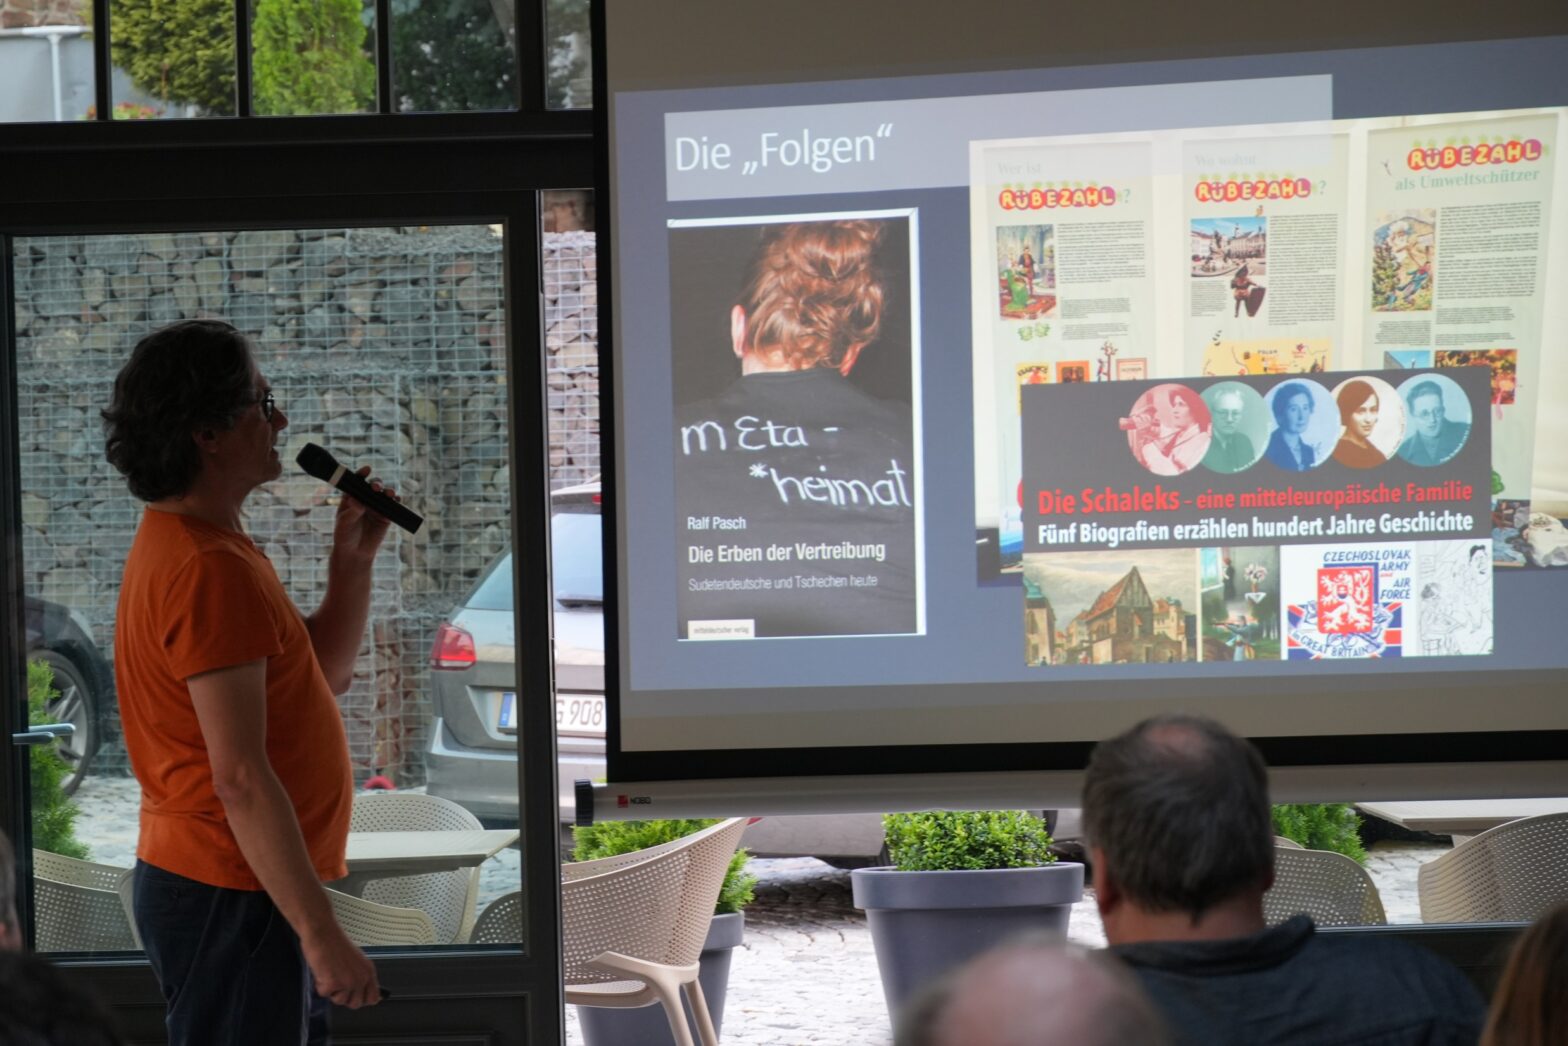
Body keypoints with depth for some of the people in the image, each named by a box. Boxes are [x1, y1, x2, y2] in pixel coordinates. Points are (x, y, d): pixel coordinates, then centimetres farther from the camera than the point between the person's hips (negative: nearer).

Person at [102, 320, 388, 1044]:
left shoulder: (184, 544, 14)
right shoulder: (211, 570, -20)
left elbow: (325, 673, 22)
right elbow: (241, 779, -25)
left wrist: (352, 557, 9)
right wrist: (321, 934, -25)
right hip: (229, 900, -11)